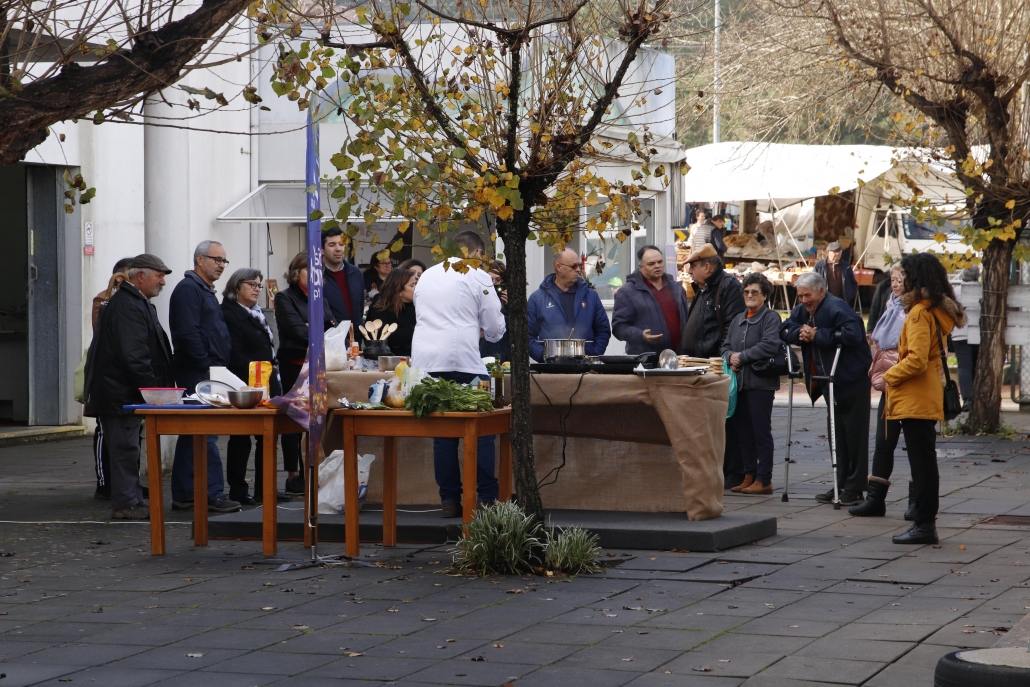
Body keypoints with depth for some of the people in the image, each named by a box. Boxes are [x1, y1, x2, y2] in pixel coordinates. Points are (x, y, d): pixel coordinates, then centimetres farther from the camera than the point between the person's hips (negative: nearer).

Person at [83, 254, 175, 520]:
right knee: (125, 448, -7)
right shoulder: (127, 306, -18)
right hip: (121, 394, -11)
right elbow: (133, 355, -24)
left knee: (127, 448, 14)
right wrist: (151, 387, -20)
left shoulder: (137, 303, 18)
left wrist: (155, 386, 17)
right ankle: (126, 504, -4)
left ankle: (130, 500, 20)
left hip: (124, 392, 11)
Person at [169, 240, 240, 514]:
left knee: (191, 436, 10)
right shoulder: (188, 289, -10)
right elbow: (187, 333, -20)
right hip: (197, 374, -10)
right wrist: (207, 366, -19)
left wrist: (219, 367, 19)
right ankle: (213, 493, -14)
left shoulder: (205, 291, 22)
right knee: (204, 433, -11)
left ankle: (184, 495, 13)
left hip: (206, 374, 10)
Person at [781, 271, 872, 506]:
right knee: (836, 434, 12)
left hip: (853, 381, -9)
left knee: (854, 433, -4)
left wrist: (817, 335, -23)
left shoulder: (836, 308, -19)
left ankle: (854, 488, -2)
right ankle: (841, 484, 17)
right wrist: (799, 333, -10)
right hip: (830, 382, 9)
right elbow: (784, 330, 12)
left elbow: (852, 335, -31)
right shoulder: (802, 310, 9)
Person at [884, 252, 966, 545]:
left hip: (915, 400, -10)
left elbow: (916, 359, -23)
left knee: (921, 463, -7)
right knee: (925, 463, 12)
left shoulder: (919, 313, -16)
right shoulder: (939, 311, 13)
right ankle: (925, 522, 17)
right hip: (927, 399, 10)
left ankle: (924, 525, -4)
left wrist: (889, 376, -9)